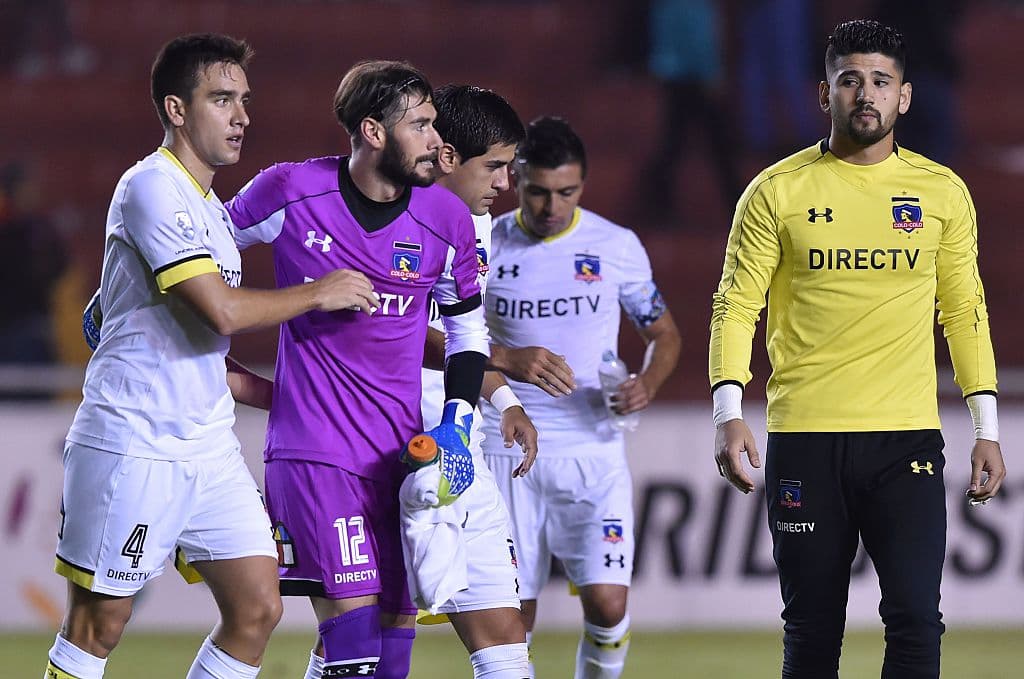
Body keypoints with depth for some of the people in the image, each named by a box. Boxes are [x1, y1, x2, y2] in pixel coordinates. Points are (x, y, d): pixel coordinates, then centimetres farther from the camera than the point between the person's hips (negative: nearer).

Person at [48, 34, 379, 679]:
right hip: (133, 448, -9)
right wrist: (318, 294, -9)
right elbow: (221, 311, -21)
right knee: (99, 625, -2)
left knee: (258, 609, 2)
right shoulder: (151, 188, -13)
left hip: (209, 447, 9)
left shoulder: (211, 207, 16)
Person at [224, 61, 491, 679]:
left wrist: (456, 423, 4)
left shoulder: (449, 222, 1)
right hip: (313, 448, -4)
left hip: (403, 454, 4)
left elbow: (467, 326, 16)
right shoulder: (291, 192, -7)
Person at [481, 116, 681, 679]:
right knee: (512, 615, 0)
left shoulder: (616, 246, 0)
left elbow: (664, 333, 11)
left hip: (593, 450, 0)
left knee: (607, 603, -13)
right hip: (508, 453, 0)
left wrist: (647, 384, -10)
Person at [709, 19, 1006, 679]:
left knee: (916, 619, -11)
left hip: (908, 438, 1)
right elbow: (736, 305, 2)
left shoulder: (942, 192, 7)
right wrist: (729, 413, -11)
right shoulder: (778, 192, 2)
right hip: (804, 439, -1)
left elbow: (965, 313, 13)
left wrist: (987, 427, 7)